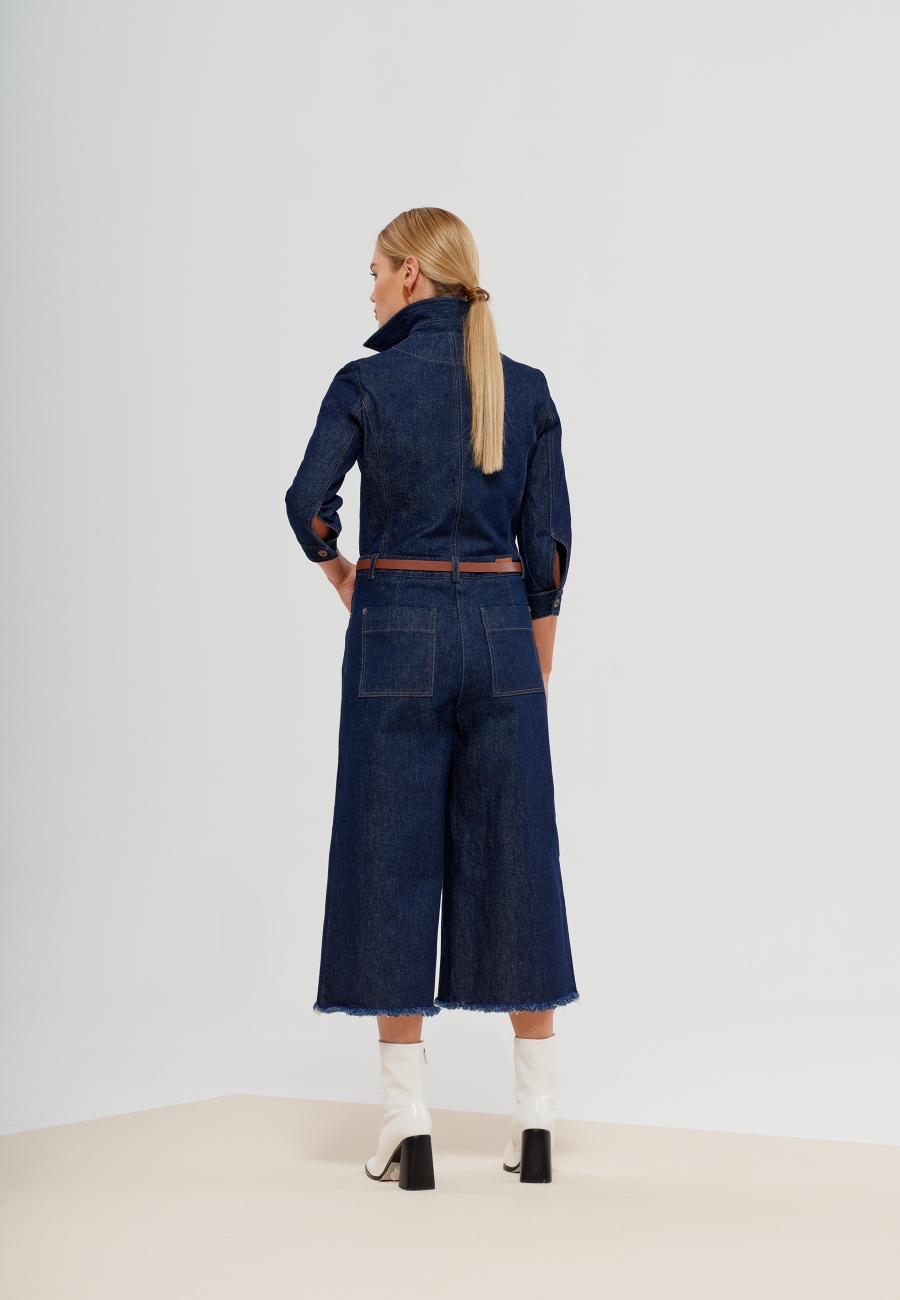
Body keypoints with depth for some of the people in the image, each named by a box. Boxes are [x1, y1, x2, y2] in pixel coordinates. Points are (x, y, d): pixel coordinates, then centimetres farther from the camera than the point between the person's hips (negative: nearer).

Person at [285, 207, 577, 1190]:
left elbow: (309, 503, -12)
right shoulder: (526, 388, 5)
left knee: (392, 860, 3)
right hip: (499, 629, 3)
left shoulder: (368, 381, -5)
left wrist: (342, 575, 8)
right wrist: (538, 668, 13)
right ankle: (537, 1119, 12)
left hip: (398, 630, -3)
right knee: (512, 859, 8)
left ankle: (408, 1126, 3)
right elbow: (548, 540, 5)